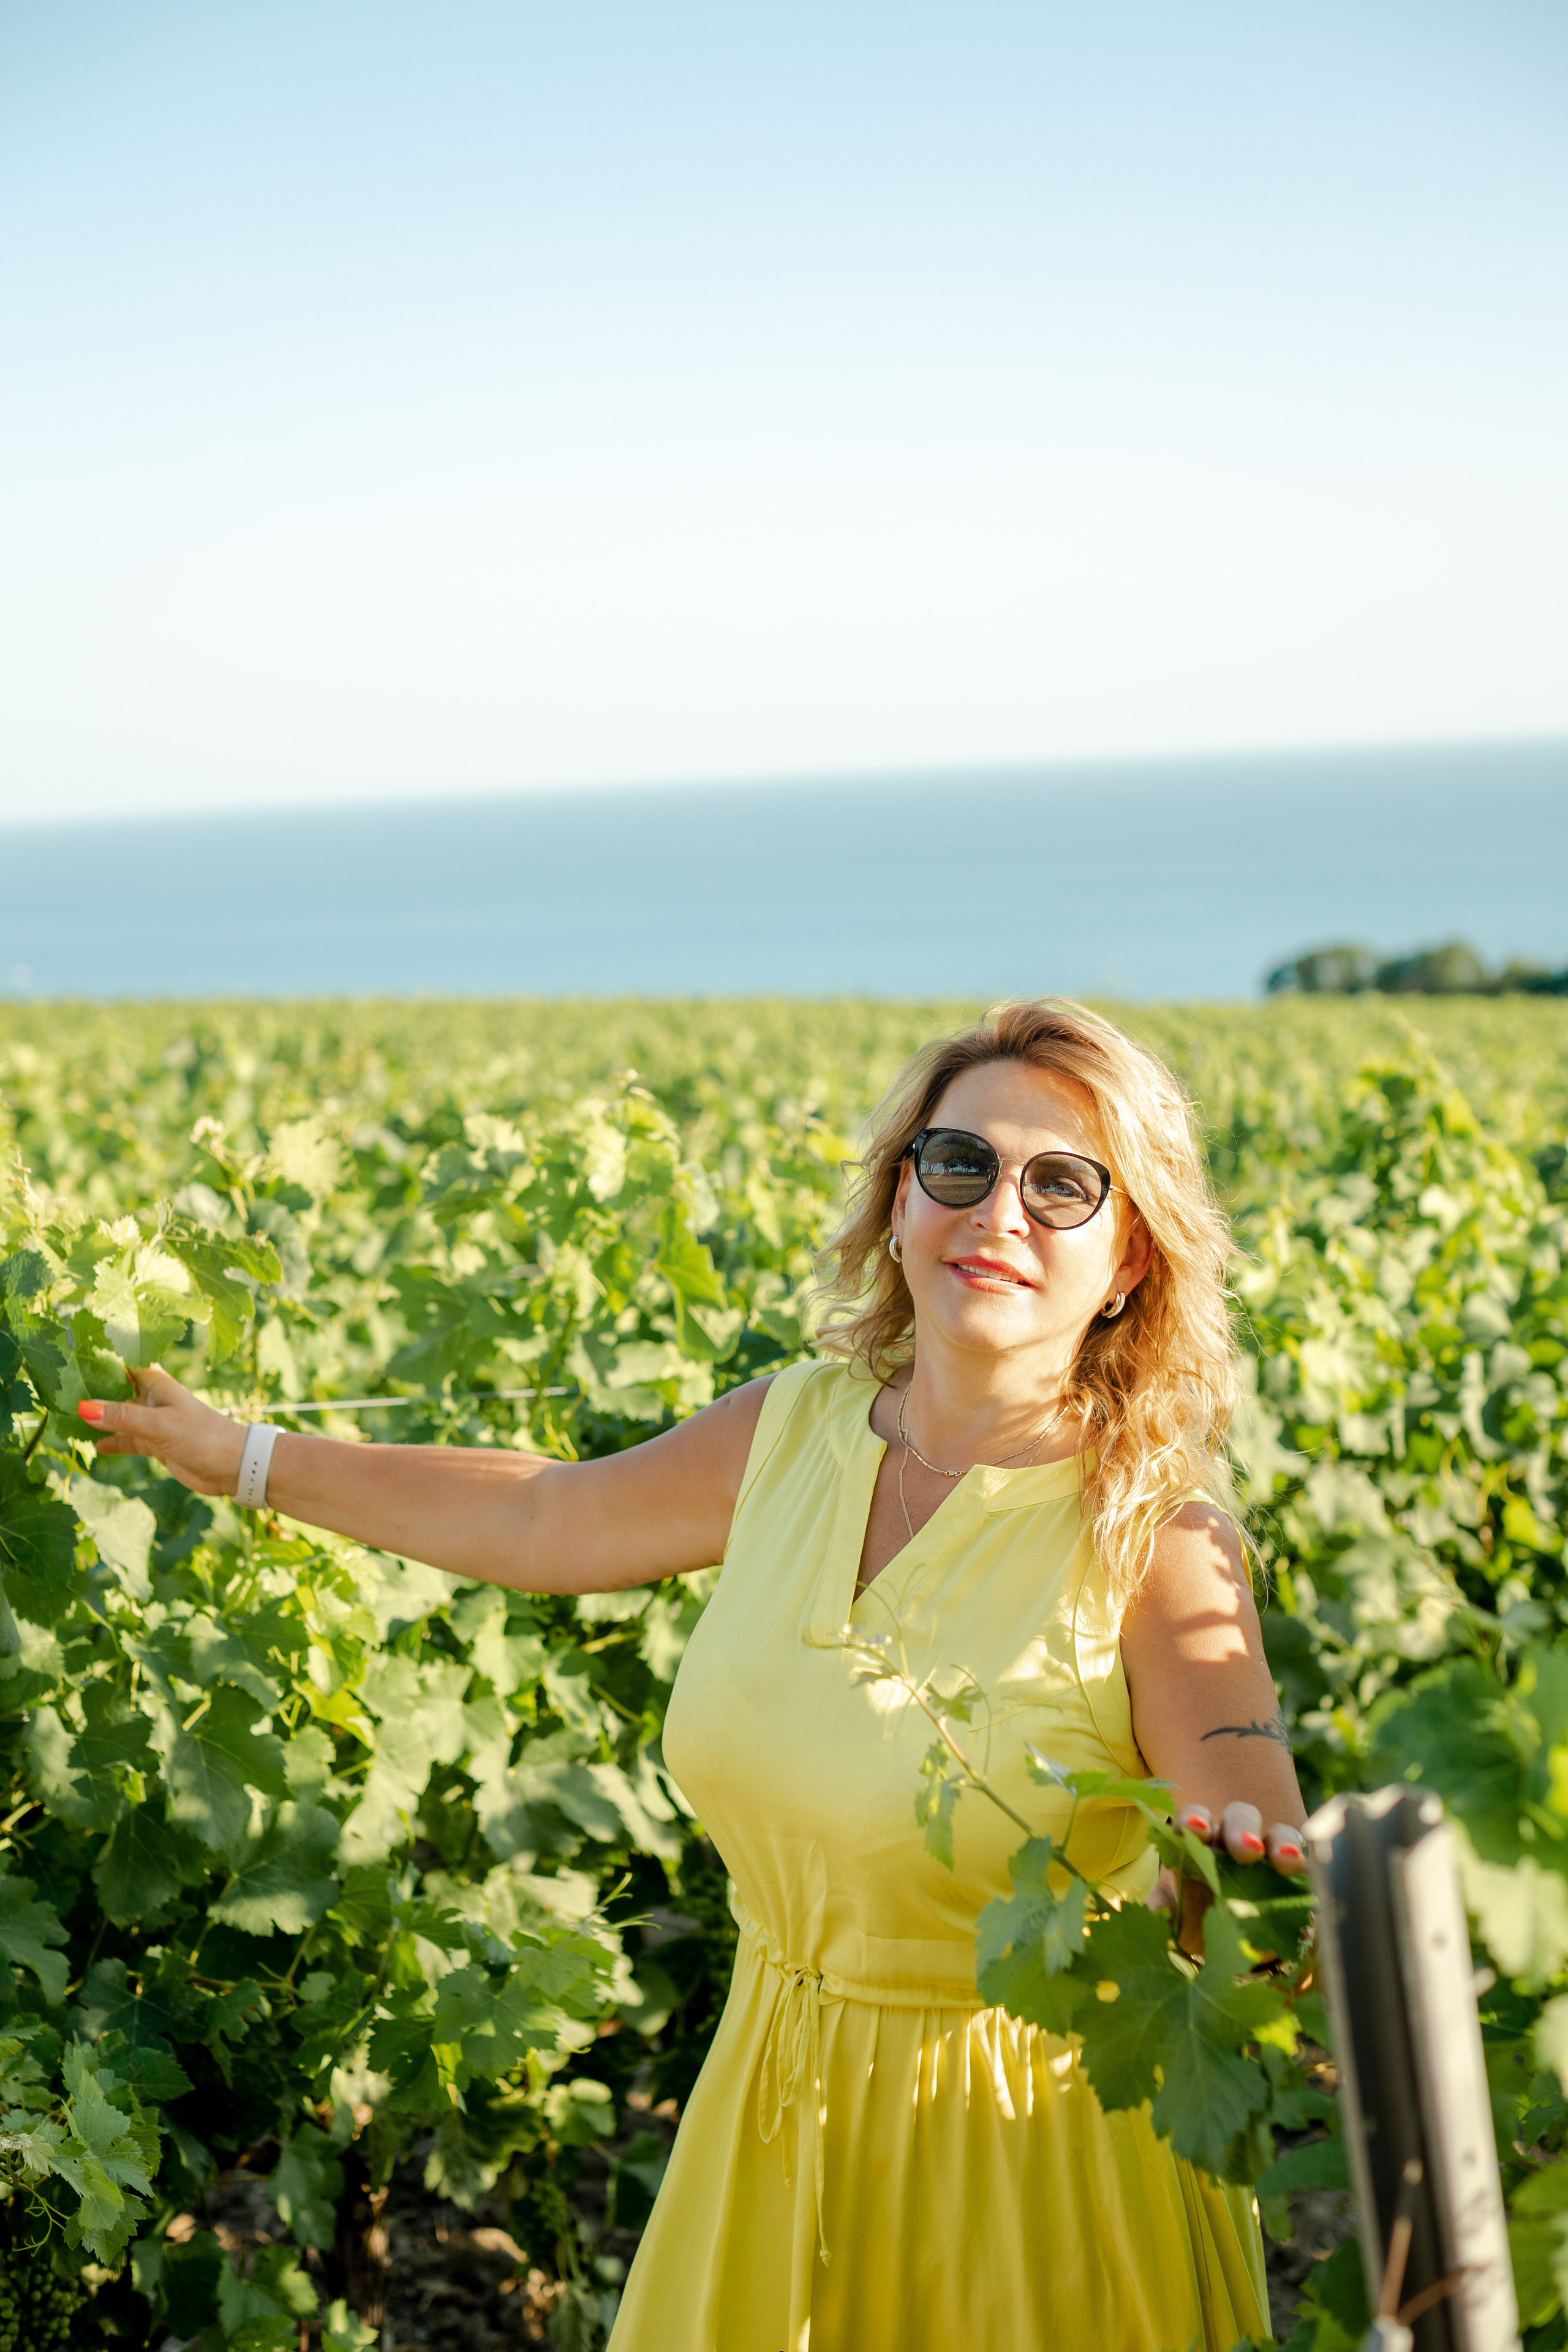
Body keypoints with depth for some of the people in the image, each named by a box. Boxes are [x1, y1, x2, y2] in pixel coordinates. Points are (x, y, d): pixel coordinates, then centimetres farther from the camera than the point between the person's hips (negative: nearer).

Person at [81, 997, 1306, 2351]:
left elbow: (1260, 1841, -27)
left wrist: (1233, 1894, -52)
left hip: (1034, 2149, -5)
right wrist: (243, 1458, 17)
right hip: (778, 2103, 5)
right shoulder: (794, 1431, -4)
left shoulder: (1153, 1534, -18)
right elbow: (540, 1521, 11)